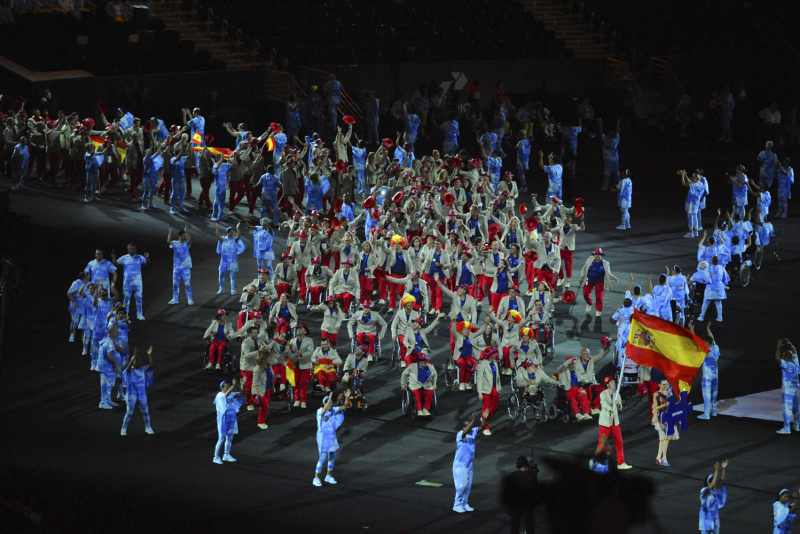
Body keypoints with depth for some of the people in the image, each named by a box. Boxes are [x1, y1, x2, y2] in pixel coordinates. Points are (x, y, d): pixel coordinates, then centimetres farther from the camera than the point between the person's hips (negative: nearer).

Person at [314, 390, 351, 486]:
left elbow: (344, 407, -2)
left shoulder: (334, 410, 1)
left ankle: (328, 476, 30)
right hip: (323, 438, -7)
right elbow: (324, 411, -39)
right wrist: (329, 399, -49)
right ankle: (316, 479, 4)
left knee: (332, 457, 14)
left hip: (332, 437, 7)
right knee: (323, 459, -6)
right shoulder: (320, 411, -17)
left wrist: (347, 397, -18)